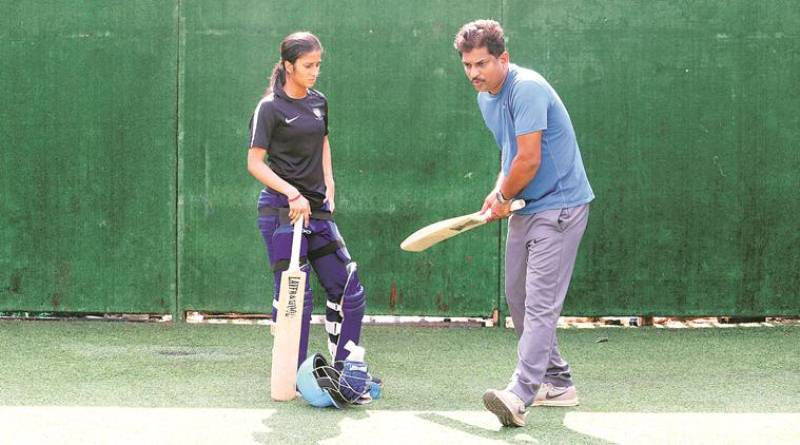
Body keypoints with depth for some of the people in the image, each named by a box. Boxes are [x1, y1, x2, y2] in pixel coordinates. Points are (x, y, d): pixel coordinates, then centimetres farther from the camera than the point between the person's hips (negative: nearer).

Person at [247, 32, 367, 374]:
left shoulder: (319, 102, 11)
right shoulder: (270, 108, -8)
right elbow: (255, 163, -11)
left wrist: (329, 187, 12)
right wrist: (293, 194, -20)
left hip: (318, 210, 7)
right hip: (280, 210, -7)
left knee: (349, 291, 6)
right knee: (294, 296, -4)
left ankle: (343, 370, 17)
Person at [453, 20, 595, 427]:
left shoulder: (526, 88, -20)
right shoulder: (486, 97, 10)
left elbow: (529, 159, -23)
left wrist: (504, 198, -7)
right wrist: (499, 190, 7)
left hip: (559, 206, -10)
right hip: (525, 208, 10)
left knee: (540, 302, -15)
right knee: (518, 298, 13)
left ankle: (520, 395, -24)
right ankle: (557, 384, 24)